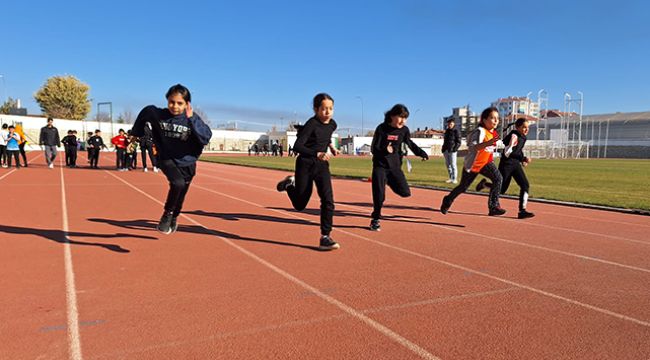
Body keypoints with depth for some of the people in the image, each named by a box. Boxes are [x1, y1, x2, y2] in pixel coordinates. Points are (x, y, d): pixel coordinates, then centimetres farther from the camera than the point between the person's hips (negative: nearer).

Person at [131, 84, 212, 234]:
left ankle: (173, 219, 46)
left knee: (181, 196, 14)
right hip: (167, 159, -1)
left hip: (187, 163, 1)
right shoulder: (157, 114, -13)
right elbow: (145, 112, 10)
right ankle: (167, 214, -5)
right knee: (178, 183, -29)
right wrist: (136, 134, 18)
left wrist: (191, 119, -37)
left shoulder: (193, 119, -17)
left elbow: (206, 138, -30)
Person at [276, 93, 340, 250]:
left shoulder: (332, 124, 2)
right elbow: (297, 146, -27)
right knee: (300, 205, 10)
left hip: (322, 166, 4)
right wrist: (317, 154, -38)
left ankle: (325, 237, -7)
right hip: (305, 165, -4)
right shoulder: (312, 124, -18)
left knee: (328, 200, -15)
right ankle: (290, 184, 41)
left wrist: (332, 148, 10)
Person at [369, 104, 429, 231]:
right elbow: (373, 148, -14)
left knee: (405, 192, -6)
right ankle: (375, 219, 14)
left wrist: (422, 153, 5)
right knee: (379, 195, -6)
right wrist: (385, 150, -34)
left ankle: (390, 182, 23)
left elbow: (410, 143, 16)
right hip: (380, 165, -3)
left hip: (395, 165, 3)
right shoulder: (381, 128, -14)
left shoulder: (404, 130, -3)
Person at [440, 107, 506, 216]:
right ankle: (448, 201, 36)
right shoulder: (480, 131, -25)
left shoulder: (493, 132, 1)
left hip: (485, 163, 6)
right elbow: (473, 147, -43)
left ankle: (494, 206, -14)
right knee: (463, 187, 8)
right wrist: (487, 143, -57)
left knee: (498, 178, -19)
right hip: (472, 164, -6)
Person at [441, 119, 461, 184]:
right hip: (446, 150, 7)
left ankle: (455, 179, -5)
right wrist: (443, 148, 13)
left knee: (453, 164, -8)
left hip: (452, 150, -7)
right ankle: (451, 178, 17)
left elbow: (458, 142, -7)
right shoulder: (447, 131, 18)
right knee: (448, 164, 9)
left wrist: (455, 148, -18)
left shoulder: (456, 131, -3)